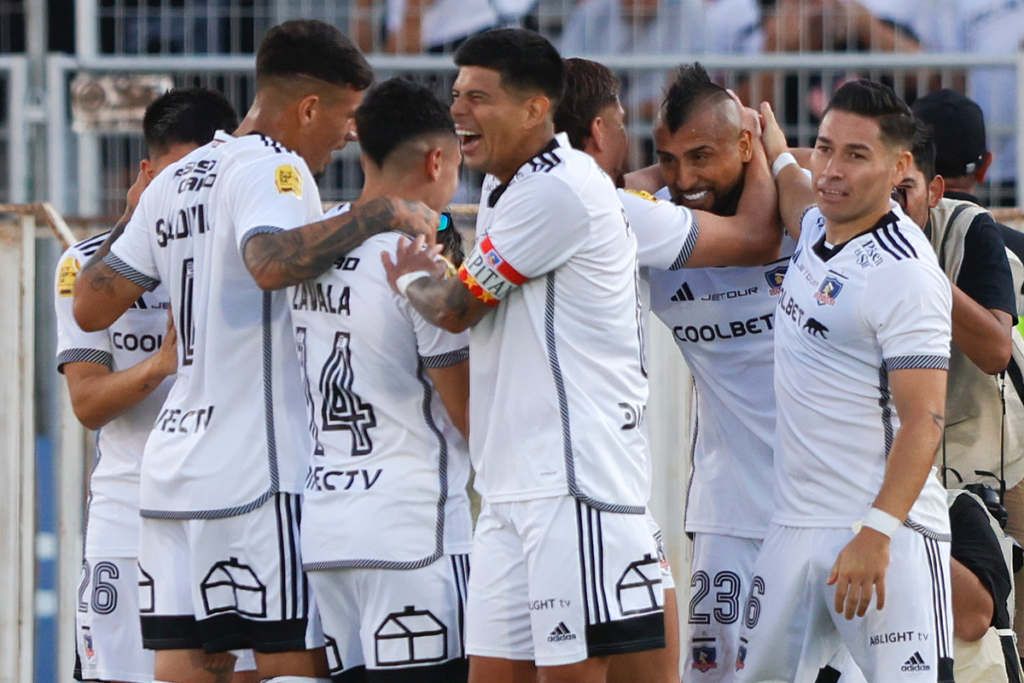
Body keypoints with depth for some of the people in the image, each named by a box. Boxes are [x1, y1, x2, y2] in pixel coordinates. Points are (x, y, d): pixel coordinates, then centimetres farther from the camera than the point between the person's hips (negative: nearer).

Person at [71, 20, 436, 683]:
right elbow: (273, 262, -30)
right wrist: (381, 216, -23)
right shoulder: (273, 168, -8)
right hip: (259, 473, -8)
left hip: (175, 463, 8)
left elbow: (91, 306, 21)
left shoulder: (173, 183, 17)